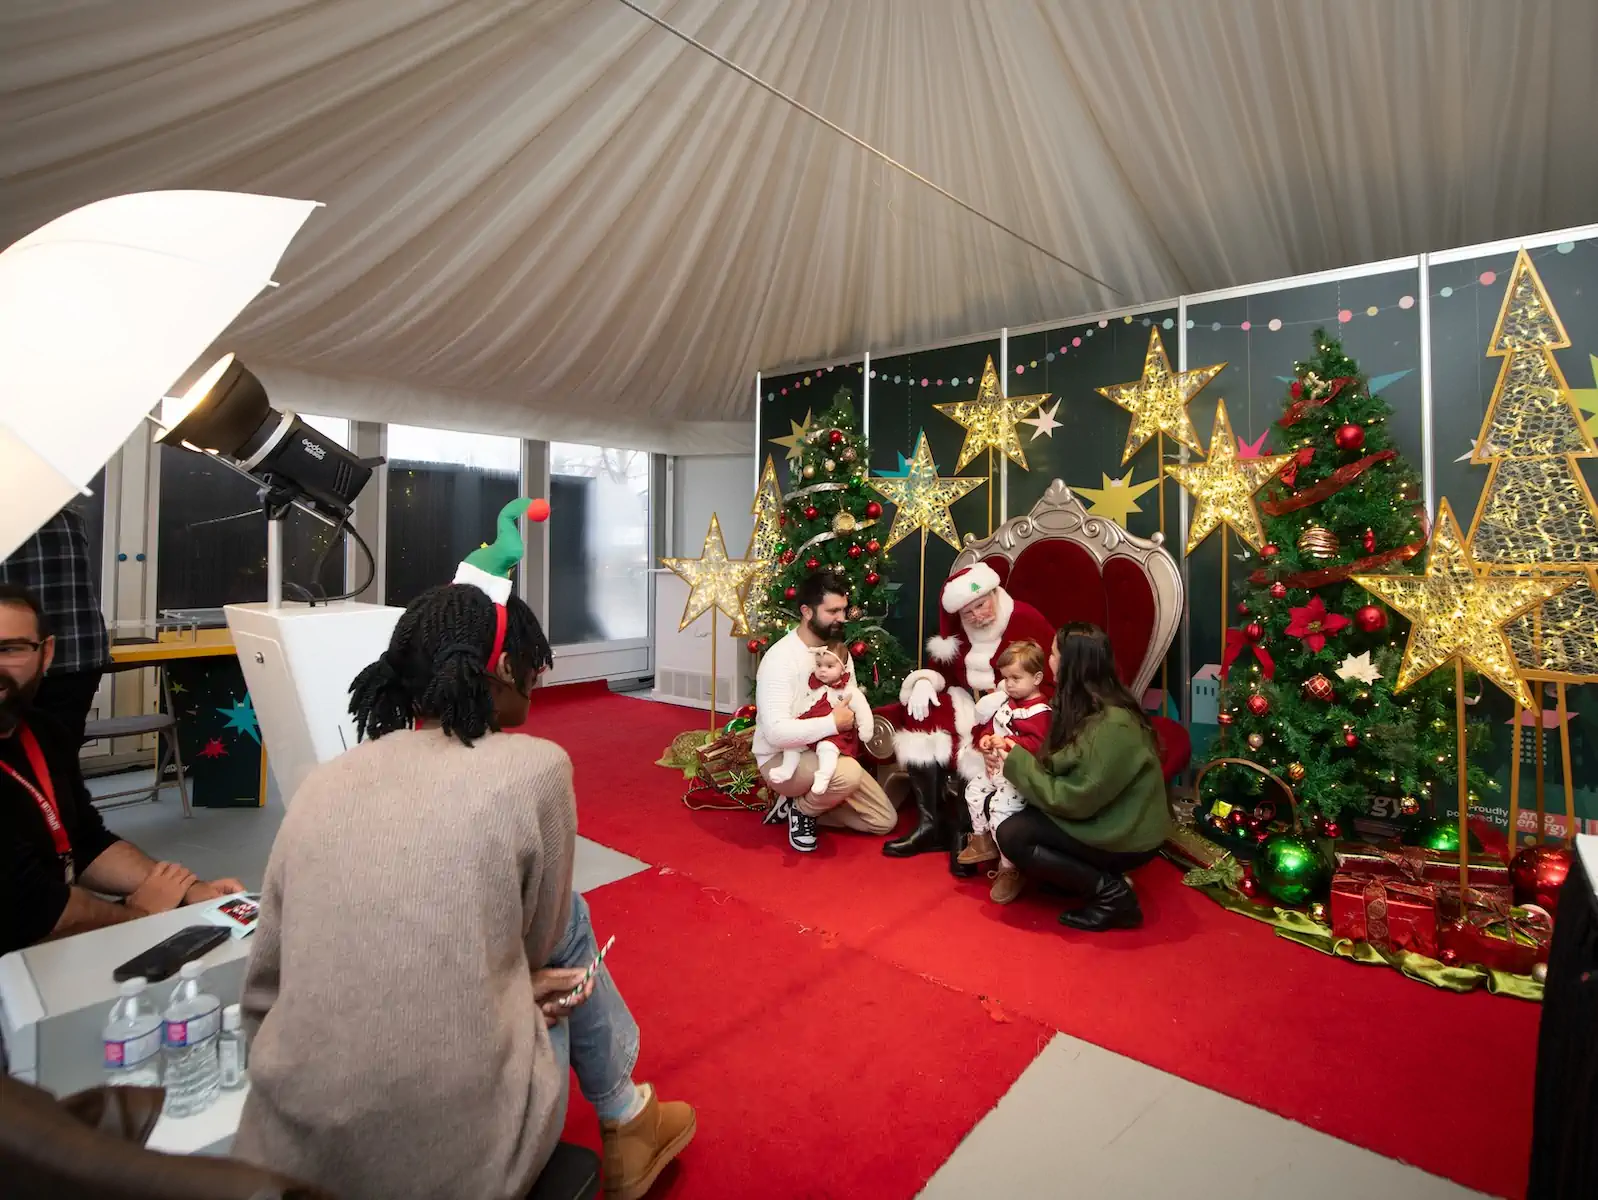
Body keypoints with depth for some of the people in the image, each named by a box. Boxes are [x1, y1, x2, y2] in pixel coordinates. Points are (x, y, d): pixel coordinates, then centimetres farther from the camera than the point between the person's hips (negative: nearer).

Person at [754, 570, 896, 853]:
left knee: (885, 820, 3)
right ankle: (802, 809, -5)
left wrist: (854, 717, -12)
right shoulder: (780, 657, -23)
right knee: (848, 772, -37)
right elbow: (776, 732, -31)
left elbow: (853, 705, 11)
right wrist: (832, 723, -27)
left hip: (826, 753, 8)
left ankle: (801, 805, 13)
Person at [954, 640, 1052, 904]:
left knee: (1000, 811, -19)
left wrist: (1006, 743, -34)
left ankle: (1010, 870, -4)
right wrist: (985, 740, -4)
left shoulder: (1040, 711, -17)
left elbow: (1036, 743, -28)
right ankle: (982, 842, 33)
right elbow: (988, 726, 16)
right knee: (974, 791, 15)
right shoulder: (1005, 701, 11)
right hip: (996, 766, 10)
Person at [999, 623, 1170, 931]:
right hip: (1104, 817, 9)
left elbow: (1075, 800, -26)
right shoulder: (1084, 706, 0)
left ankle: (1112, 894, -6)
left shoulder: (1113, 725, -28)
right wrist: (1014, 758, -9)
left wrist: (1016, 762, -19)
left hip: (1127, 836, -9)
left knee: (1012, 835, -15)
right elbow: (1061, 771, 5)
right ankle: (1102, 875, 9)